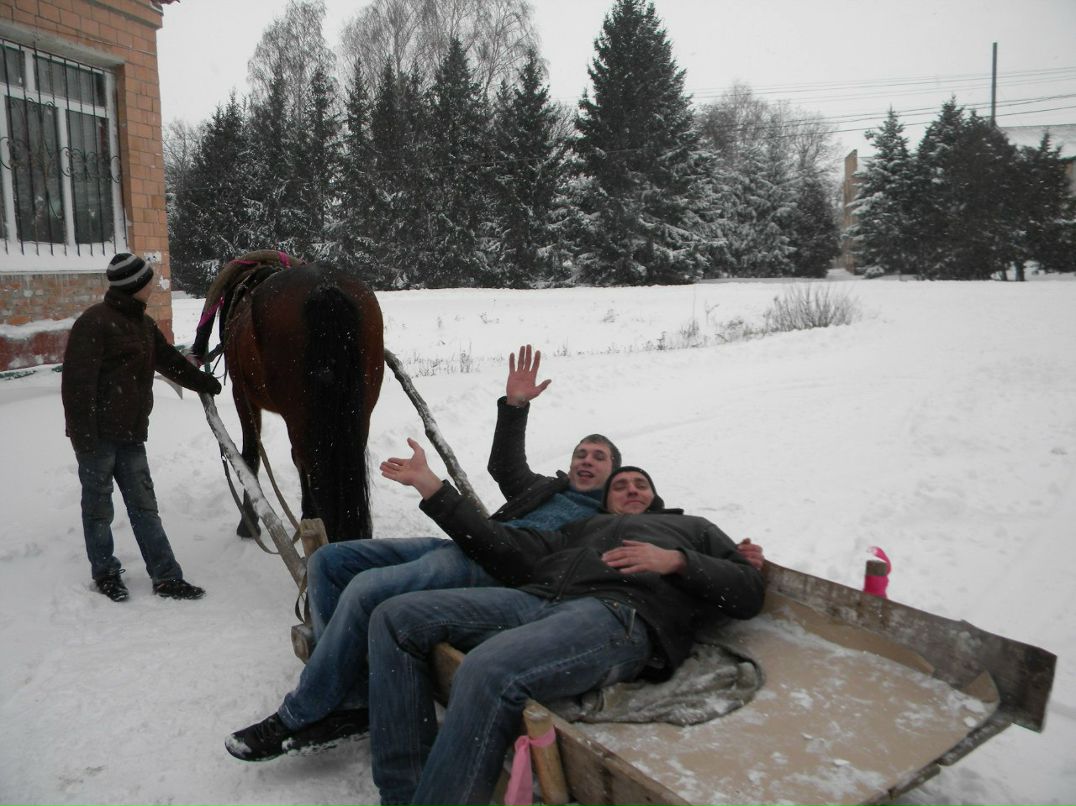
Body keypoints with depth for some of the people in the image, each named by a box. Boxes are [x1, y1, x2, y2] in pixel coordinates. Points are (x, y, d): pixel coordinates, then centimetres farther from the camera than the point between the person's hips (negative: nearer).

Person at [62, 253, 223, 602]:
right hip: (98, 434, -8)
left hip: (130, 432, 8)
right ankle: (105, 573, 23)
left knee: (144, 504, 8)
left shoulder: (142, 323, 13)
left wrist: (204, 382, 34)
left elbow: (169, 360, 26)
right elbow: (77, 383, -17)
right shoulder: (95, 322, -14)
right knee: (99, 506, 7)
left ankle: (166, 577, 11)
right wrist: (83, 435, -20)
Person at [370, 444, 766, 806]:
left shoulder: (693, 528, 33)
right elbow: (508, 551, 23)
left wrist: (677, 560, 0)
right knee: (396, 617, -14)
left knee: (487, 670, -35)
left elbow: (749, 592, 17)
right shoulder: (584, 527, 38)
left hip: (622, 614, -5)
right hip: (536, 597, 6)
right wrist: (430, 485, 20)